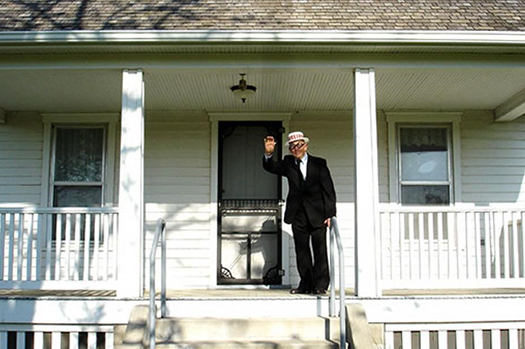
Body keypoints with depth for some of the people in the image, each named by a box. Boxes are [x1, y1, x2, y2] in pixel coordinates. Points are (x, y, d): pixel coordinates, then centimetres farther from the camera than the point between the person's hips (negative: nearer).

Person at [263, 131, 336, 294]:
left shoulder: (319, 163, 1)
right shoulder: (288, 163, 10)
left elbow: (329, 190, -1)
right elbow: (271, 167, -2)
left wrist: (329, 214, -9)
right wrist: (268, 153, -24)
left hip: (317, 214, -3)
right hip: (298, 215, 3)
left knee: (320, 250, -2)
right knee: (302, 250, 6)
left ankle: (320, 284, 5)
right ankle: (306, 284, 13)